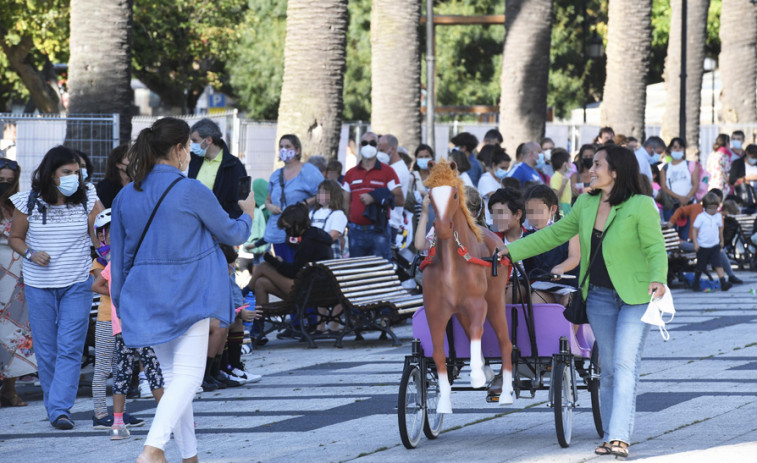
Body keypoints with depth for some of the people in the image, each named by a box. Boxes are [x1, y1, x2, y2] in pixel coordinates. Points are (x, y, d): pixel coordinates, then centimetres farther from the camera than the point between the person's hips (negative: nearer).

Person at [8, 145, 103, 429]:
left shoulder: (87, 200, -2)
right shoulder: (29, 203, -3)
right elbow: (15, 238, 8)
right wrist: (30, 254, -11)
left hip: (77, 285, -1)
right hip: (39, 286, 1)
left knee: (70, 348, -9)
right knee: (46, 350, 6)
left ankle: (60, 408, -10)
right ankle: (54, 406, 21)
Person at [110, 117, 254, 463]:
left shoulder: (125, 196, 3)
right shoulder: (191, 192, -12)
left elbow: (119, 258, 9)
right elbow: (231, 234, 3)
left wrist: (121, 307, 18)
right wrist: (247, 214, 25)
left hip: (146, 299, 6)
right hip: (187, 297, -6)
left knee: (172, 375, 15)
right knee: (187, 375, -6)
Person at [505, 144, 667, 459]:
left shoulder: (641, 206, -15)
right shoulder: (586, 204, 3)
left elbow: (656, 249, -16)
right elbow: (555, 234, 14)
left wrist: (658, 279, -36)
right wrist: (512, 251, 15)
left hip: (636, 296, -6)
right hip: (599, 296, 6)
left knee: (625, 364, -15)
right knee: (607, 368, 8)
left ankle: (620, 437, -22)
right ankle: (611, 436, 13)